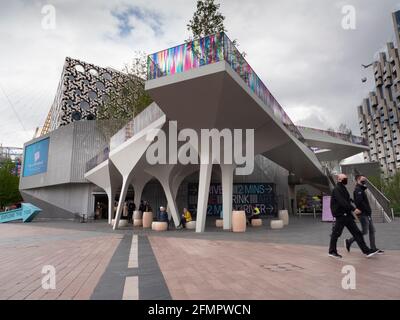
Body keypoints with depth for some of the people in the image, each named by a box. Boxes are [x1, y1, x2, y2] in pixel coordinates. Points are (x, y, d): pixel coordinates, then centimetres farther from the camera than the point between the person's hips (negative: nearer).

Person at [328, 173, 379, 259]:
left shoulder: (343, 189, 18)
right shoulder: (336, 189, -13)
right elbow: (342, 201, -25)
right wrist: (353, 209, -29)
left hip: (347, 215, 9)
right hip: (340, 216, -9)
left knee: (357, 233, 6)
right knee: (336, 234, 0)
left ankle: (366, 251, 10)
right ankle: (332, 251, 11)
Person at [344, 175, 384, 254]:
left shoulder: (361, 189, 15)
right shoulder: (358, 190, -16)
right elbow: (359, 201, -26)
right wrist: (366, 209, -20)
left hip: (367, 214, 10)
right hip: (363, 214, -10)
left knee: (372, 230, 11)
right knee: (364, 231, -6)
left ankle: (373, 248, 17)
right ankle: (349, 241, 6)